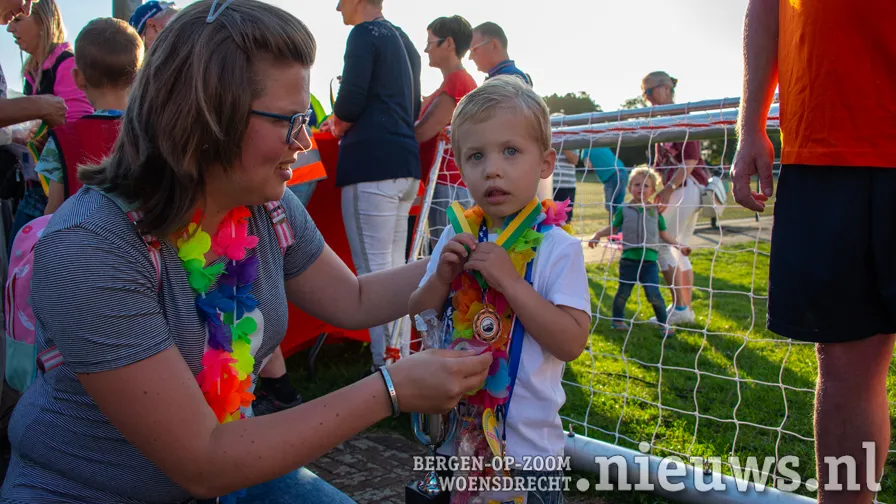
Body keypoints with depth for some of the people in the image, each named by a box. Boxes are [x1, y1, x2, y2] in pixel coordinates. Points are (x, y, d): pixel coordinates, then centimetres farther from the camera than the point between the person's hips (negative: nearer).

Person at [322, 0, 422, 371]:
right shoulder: (405, 43, 22)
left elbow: (350, 103, -14)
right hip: (405, 163, 9)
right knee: (395, 269, 13)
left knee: (374, 271, -7)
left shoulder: (365, 34, -4)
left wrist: (338, 124, 8)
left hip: (371, 164, -9)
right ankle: (402, 359, 20)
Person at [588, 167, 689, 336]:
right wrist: (598, 234, -5)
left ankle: (664, 323, 8)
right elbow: (613, 227, 10)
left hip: (649, 260, 0)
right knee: (623, 292, 8)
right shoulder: (624, 209, 5)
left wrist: (678, 246, 14)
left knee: (653, 293, -8)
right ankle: (617, 319, 27)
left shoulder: (656, 211, 8)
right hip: (629, 259, 0)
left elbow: (663, 233, 16)